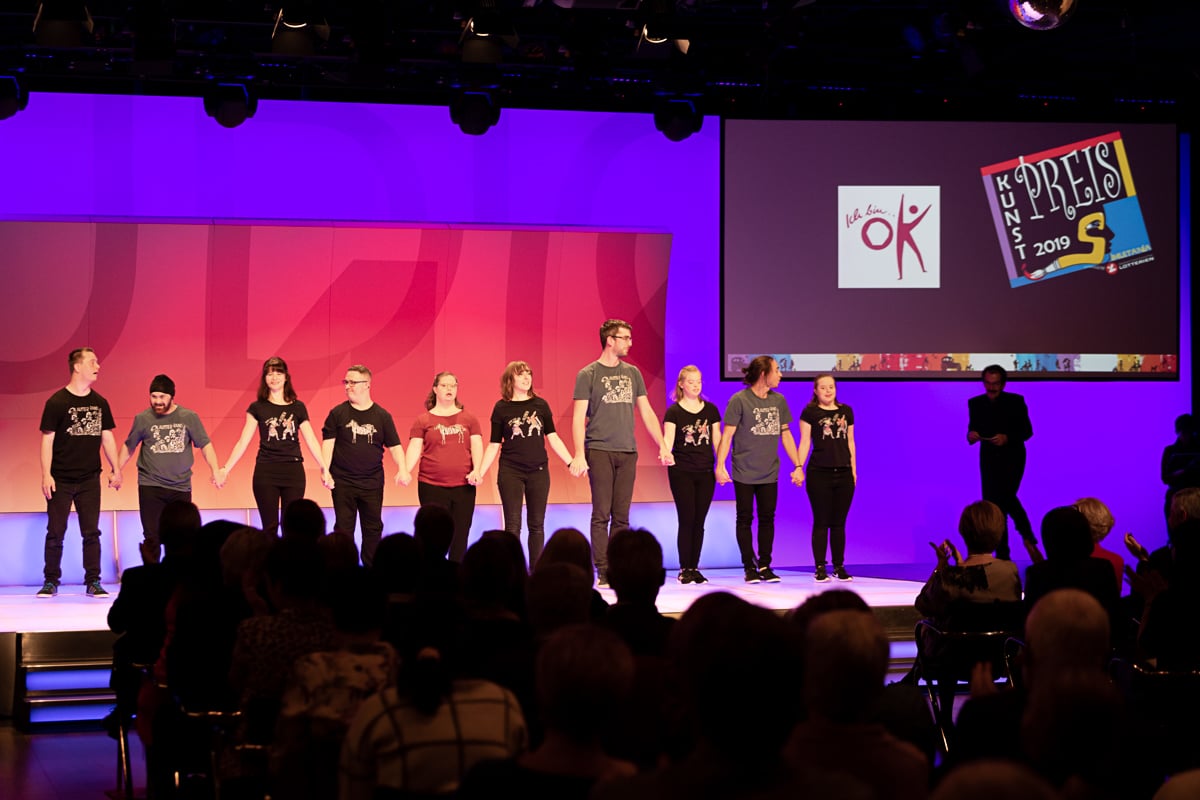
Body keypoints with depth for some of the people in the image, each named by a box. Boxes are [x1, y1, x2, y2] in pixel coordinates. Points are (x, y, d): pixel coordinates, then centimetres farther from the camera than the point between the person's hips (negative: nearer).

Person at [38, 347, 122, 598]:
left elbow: (107, 437, 13)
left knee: (91, 532, 4)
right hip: (61, 480, -3)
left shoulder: (100, 402, 6)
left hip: (90, 480, 3)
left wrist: (116, 469, 8)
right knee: (55, 532, 3)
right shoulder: (57, 402, -7)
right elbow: (48, 439, -7)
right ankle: (51, 582, 12)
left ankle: (93, 582, 9)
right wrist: (46, 475, -13)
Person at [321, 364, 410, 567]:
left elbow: (394, 445, 3)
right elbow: (328, 443, -3)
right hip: (342, 481, -1)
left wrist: (402, 469, -12)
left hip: (372, 482, 1)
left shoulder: (382, 415, 3)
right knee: (343, 528, 2)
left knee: (373, 528, 7)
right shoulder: (338, 413, 1)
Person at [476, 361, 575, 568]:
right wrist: (480, 472, -7)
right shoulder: (501, 408, -1)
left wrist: (571, 462, -1)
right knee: (512, 526, -1)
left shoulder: (540, 405, 4)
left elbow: (553, 438, 6)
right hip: (510, 472, -2)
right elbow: (494, 445, 1)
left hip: (538, 471, 2)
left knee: (537, 525, 6)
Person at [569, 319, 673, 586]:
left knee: (621, 516, 4)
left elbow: (646, 412, 16)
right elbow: (578, 418, -4)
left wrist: (662, 446, 9)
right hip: (599, 451, -4)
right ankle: (603, 571, -4)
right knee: (601, 515, -5)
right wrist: (579, 455, -13)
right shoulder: (588, 374, -1)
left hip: (627, 453, 4)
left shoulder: (632, 373, 13)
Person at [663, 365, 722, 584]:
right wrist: (666, 453, -33)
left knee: (699, 521, 5)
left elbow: (717, 440, 11)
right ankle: (684, 569, 3)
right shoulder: (674, 411, -2)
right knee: (687, 520, -4)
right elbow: (668, 439, -12)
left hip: (705, 472, 3)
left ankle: (694, 568, 11)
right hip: (681, 472, -3)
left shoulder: (710, 409, 9)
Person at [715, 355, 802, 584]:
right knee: (745, 519, 3)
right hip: (744, 473, -4)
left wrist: (798, 465, 9)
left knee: (767, 518, 6)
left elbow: (785, 434, 13)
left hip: (769, 473, 5)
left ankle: (765, 566, 13)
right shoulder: (740, 400, -8)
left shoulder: (778, 400, 7)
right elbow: (727, 435, -9)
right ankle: (749, 567, 9)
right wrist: (720, 465, -18)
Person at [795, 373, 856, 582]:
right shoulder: (810, 412, 0)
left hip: (844, 473, 4)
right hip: (819, 473, -3)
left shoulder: (846, 411, 12)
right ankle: (820, 568, 4)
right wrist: (799, 467, -12)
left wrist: (854, 470, 13)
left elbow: (850, 442, 16)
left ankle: (839, 567, 14)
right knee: (821, 523, 0)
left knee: (839, 523, 7)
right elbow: (804, 442, -2)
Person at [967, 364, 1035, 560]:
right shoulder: (975, 403, 0)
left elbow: (1027, 431, -8)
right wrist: (971, 436, -22)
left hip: (1012, 457, -3)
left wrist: (1007, 438, -25)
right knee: (991, 502, 0)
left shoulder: (1016, 401, -8)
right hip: (989, 458, 3)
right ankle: (1002, 553, 11)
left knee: (1004, 498, -17)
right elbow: (972, 431, 3)